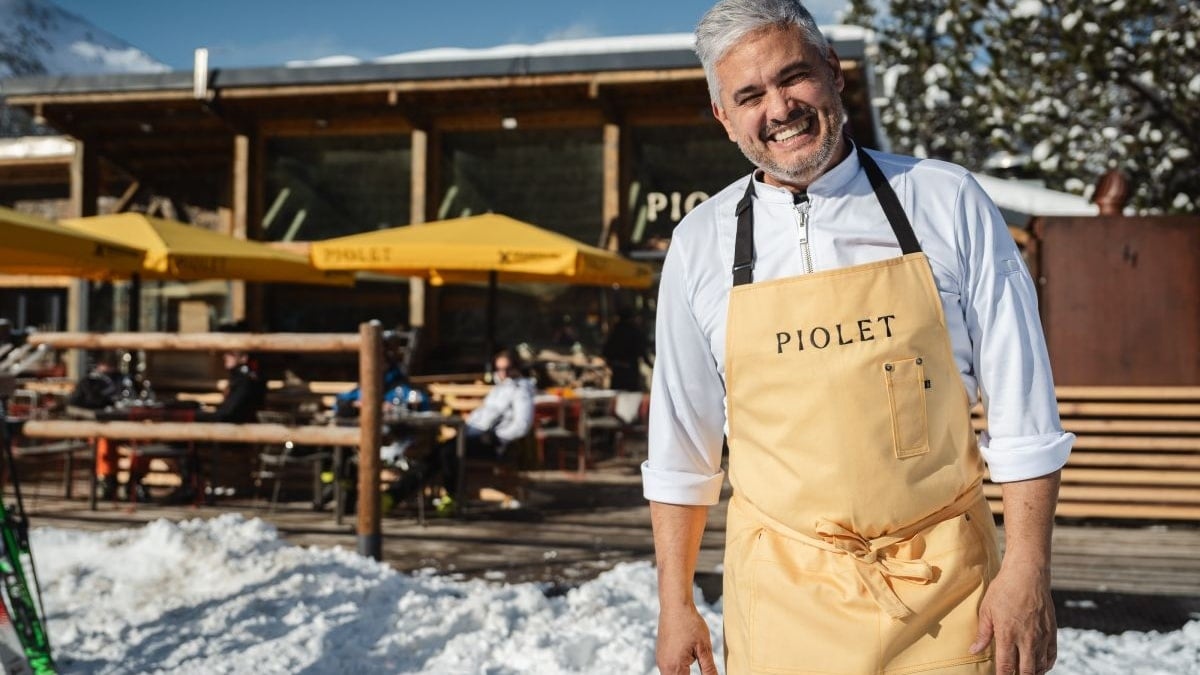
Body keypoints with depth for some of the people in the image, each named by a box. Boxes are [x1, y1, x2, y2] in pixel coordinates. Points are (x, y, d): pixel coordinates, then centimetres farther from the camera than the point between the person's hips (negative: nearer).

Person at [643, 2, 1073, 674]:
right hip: (784, 597, 1)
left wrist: (1028, 569, -7)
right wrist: (675, 602, 7)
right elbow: (682, 448, 7)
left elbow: (1022, 412, -2)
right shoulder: (701, 243, 0)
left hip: (944, 590, -1)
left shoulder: (948, 202, -4)